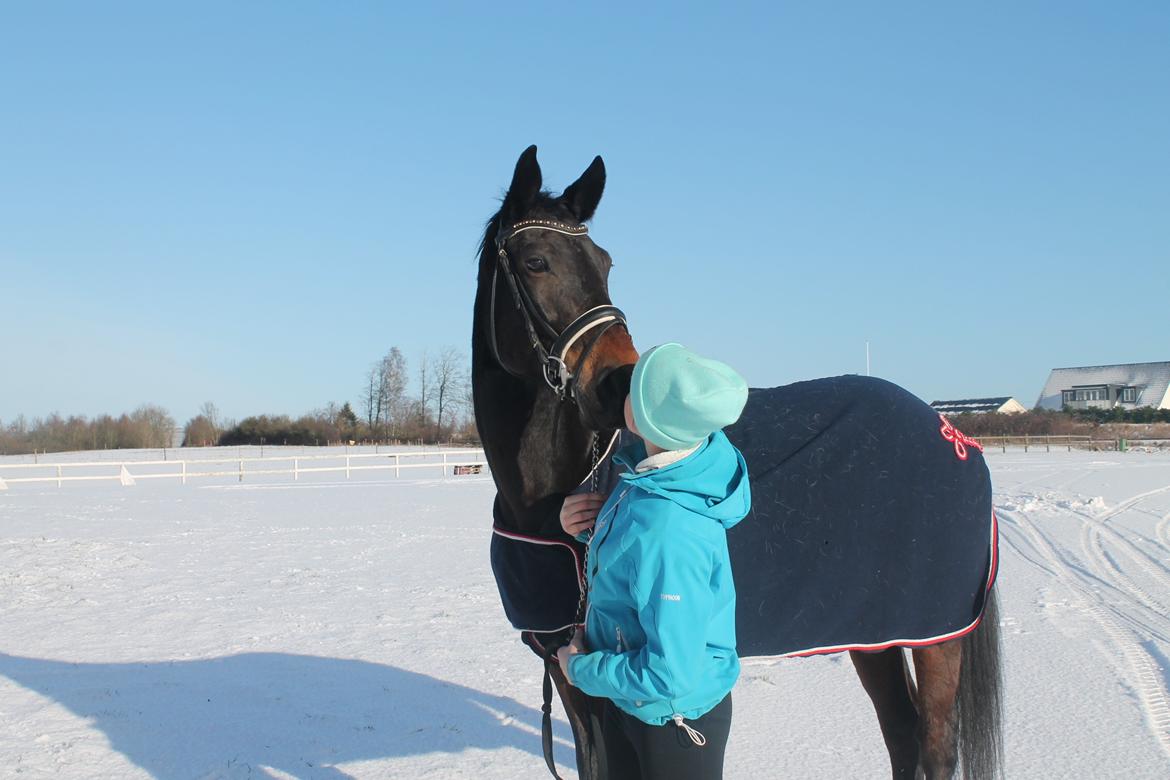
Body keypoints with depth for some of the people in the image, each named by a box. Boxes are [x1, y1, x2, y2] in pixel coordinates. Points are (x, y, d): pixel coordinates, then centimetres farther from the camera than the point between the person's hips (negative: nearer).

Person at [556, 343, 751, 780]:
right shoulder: (647, 471, -12)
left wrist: (581, 668, -17)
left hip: (673, 716, -8)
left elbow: (669, 677, -32)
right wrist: (594, 525, -10)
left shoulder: (669, 533, -36)